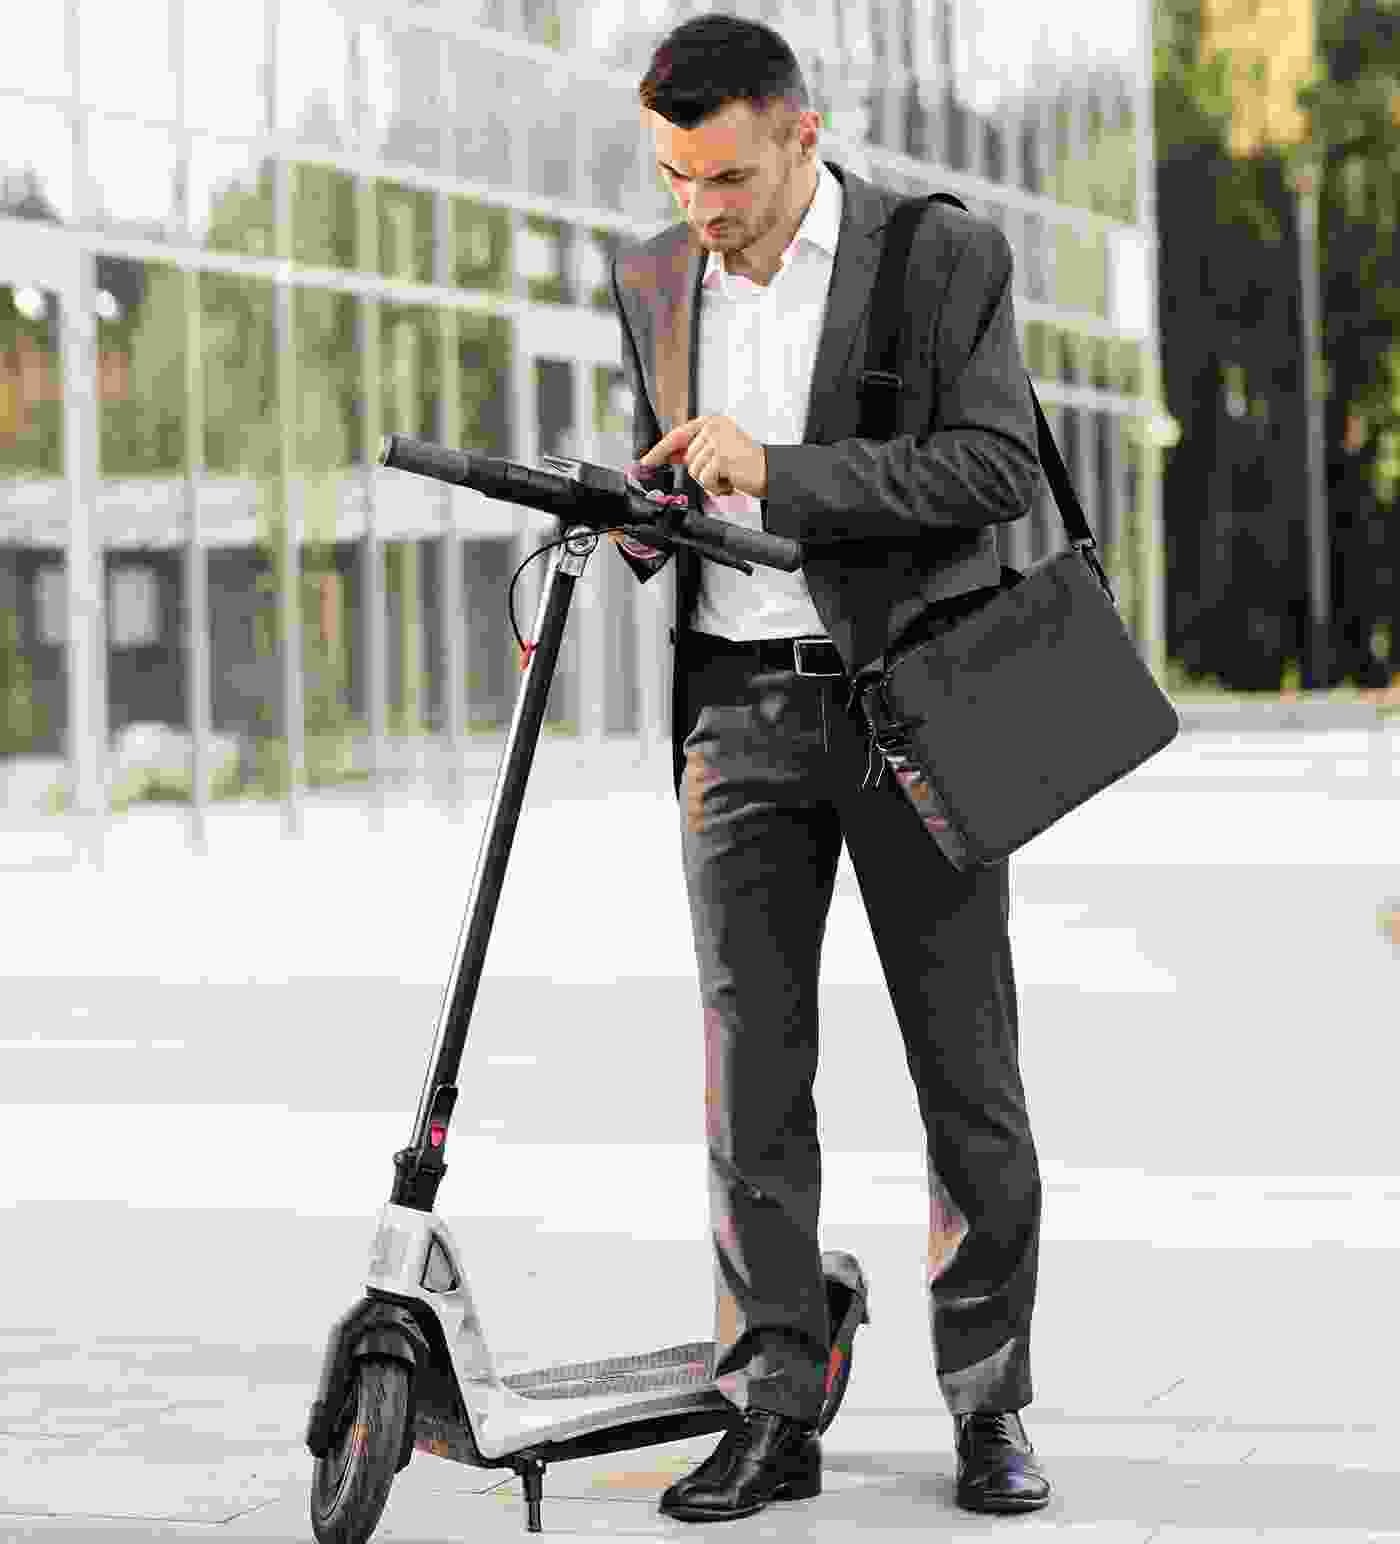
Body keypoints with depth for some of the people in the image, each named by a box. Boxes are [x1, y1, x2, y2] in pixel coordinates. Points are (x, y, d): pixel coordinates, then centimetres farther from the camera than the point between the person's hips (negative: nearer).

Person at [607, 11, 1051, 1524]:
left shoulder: (946, 254, -5)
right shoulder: (651, 278, 9)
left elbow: (998, 467, -14)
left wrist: (775, 471, -21)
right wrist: (636, 519, -3)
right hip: (739, 706, 4)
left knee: (967, 1068, 1)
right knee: (751, 1069, 1)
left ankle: (990, 1405, 10)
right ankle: (773, 1411, 6)